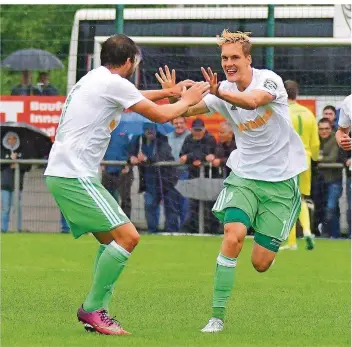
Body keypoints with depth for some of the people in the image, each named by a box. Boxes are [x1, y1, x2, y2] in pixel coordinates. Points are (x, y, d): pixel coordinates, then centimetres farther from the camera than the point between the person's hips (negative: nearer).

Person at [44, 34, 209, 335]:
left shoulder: (96, 80, 20)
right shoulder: (113, 83, -10)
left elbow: (133, 96, 42)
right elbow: (161, 116, -5)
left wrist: (168, 92, 46)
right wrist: (187, 100, 13)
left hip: (63, 174, 10)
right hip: (74, 175, -10)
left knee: (113, 239, 16)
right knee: (127, 236, -14)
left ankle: (96, 312, 11)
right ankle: (93, 309, -9)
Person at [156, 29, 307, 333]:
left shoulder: (269, 80, -15)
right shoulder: (223, 92, -3)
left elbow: (253, 101, -37)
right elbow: (188, 111, -14)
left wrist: (218, 92, -53)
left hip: (280, 180, -2)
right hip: (244, 175, 2)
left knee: (261, 264, -1)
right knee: (233, 236, -24)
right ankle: (217, 315, -16)